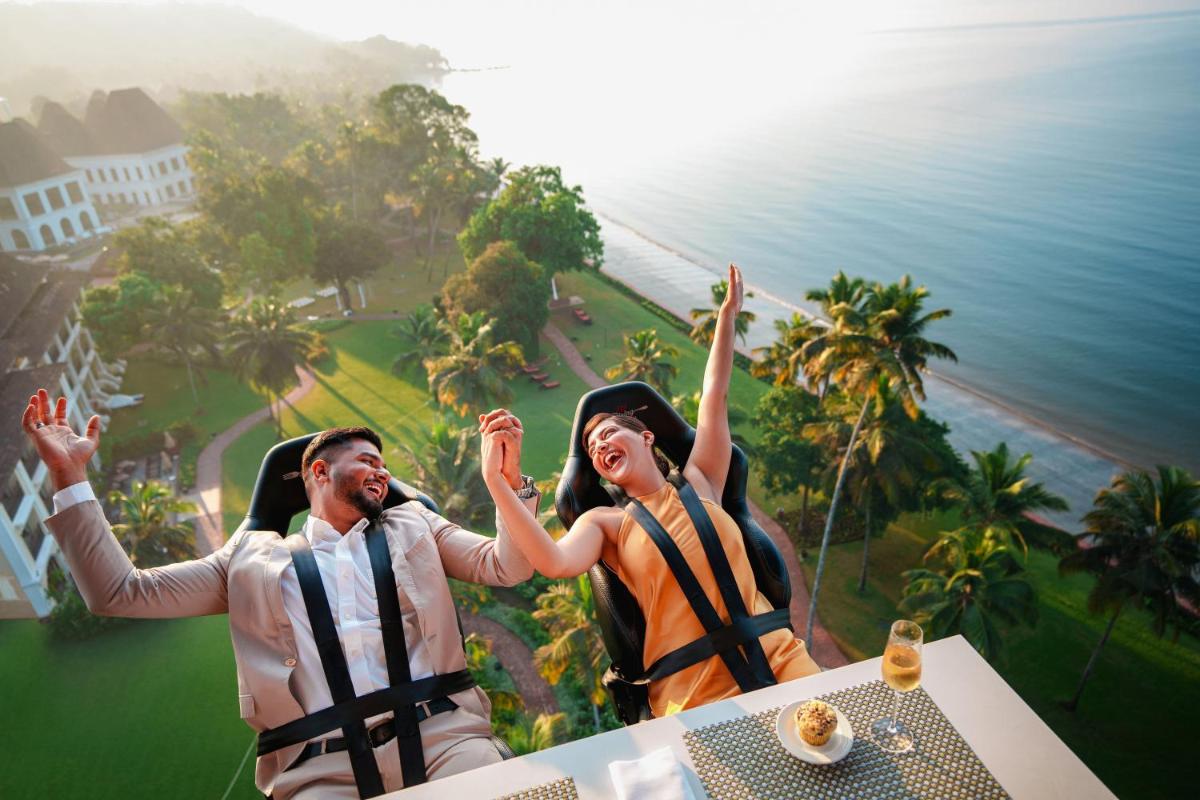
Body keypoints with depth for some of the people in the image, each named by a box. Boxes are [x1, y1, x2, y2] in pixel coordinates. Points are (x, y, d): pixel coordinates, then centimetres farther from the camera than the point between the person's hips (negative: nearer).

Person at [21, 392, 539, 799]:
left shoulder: (413, 525, 19)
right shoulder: (253, 557, 17)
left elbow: (507, 568, 11)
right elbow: (121, 593, 13)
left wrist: (509, 477, -4)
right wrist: (69, 475, 8)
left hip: (442, 733, 1)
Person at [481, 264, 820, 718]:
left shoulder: (699, 486, 15)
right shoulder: (603, 522, 8)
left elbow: (715, 397, 12)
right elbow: (556, 563, -14)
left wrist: (728, 314, 13)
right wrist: (495, 480, -19)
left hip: (776, 656, 2)